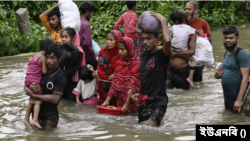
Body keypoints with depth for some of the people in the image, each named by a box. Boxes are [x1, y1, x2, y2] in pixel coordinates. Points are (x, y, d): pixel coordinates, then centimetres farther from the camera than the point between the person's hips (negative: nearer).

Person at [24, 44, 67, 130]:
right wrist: (30, 88, -18)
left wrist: (33, 95, -19)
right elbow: (26, 89, 8)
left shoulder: (60, 77, -14)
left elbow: (55, 99, -21)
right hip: (36, 113, 5)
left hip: (50, 117, -5)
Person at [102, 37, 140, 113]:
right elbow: (114, 83, 8)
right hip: (119, 100, 6)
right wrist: (107, 100, 0)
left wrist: (126, 104, -23)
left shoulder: (136, 65, -9)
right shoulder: (119, 63, 10)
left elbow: (133, 87, -16)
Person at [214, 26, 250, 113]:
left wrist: (239, 99, -25)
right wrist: (219, 75, 0)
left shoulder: (242, 54, -16)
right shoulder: (227, 53, 10)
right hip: (227, 97, 9)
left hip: (237, 98, -9)